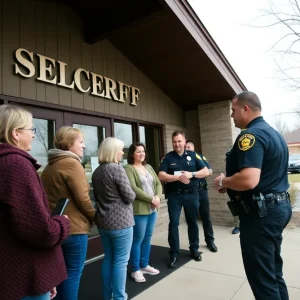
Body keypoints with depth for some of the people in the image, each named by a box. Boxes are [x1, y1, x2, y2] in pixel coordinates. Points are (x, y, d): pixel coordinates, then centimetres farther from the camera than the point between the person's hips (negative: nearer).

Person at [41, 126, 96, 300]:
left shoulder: (50, 166, 12)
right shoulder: (72, 163, -16)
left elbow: (52, 196, 16)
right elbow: (82, 199, -19)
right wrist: (94, 216, -3)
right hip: (73, 228, -9)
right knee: (73, 272, 6)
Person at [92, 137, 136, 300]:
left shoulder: (96, 172, 7)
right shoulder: (117, 168, -17)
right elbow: (129, 197, -15)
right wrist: (131, 194, 5)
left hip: (103, 221, 8)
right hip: (120, 221, -8)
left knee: (108, 259, 18)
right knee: (121, 261, 5)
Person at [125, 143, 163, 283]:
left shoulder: (149, 167, 14)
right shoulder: (128, 169, -9)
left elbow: (158, 183, 11)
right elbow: (133, 188, -20)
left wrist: (158, 197, -9)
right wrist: (151, 199, -17)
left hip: (152, 209, 7)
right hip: (139, 210, -7)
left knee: (147, 239, 16)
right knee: (138, 240, 3)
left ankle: (144, 265, 31)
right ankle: (136, 270, 18)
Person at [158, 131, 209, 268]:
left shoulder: (193, 155, 3)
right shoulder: (167, 157, -1)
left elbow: (206, 171, 0)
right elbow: (161, 176, -11)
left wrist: (191, 174, -16)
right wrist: (178, 177, -23)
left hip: (192, 194, 2)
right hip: (174, 195, -1)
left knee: (193, 222, 14)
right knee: (173, 224, 1)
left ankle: (194, 249, 31)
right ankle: (174, 254, 13)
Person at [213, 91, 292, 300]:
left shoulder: (251, 135, -19)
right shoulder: (274, 133, 13)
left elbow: (249, 180, -32)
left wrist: (223, 181, -12)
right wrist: (230, 183, 15)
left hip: (260, 212, -10)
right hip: (278, 206, 10)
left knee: (261, 276, 4)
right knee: (273, 272, 21)